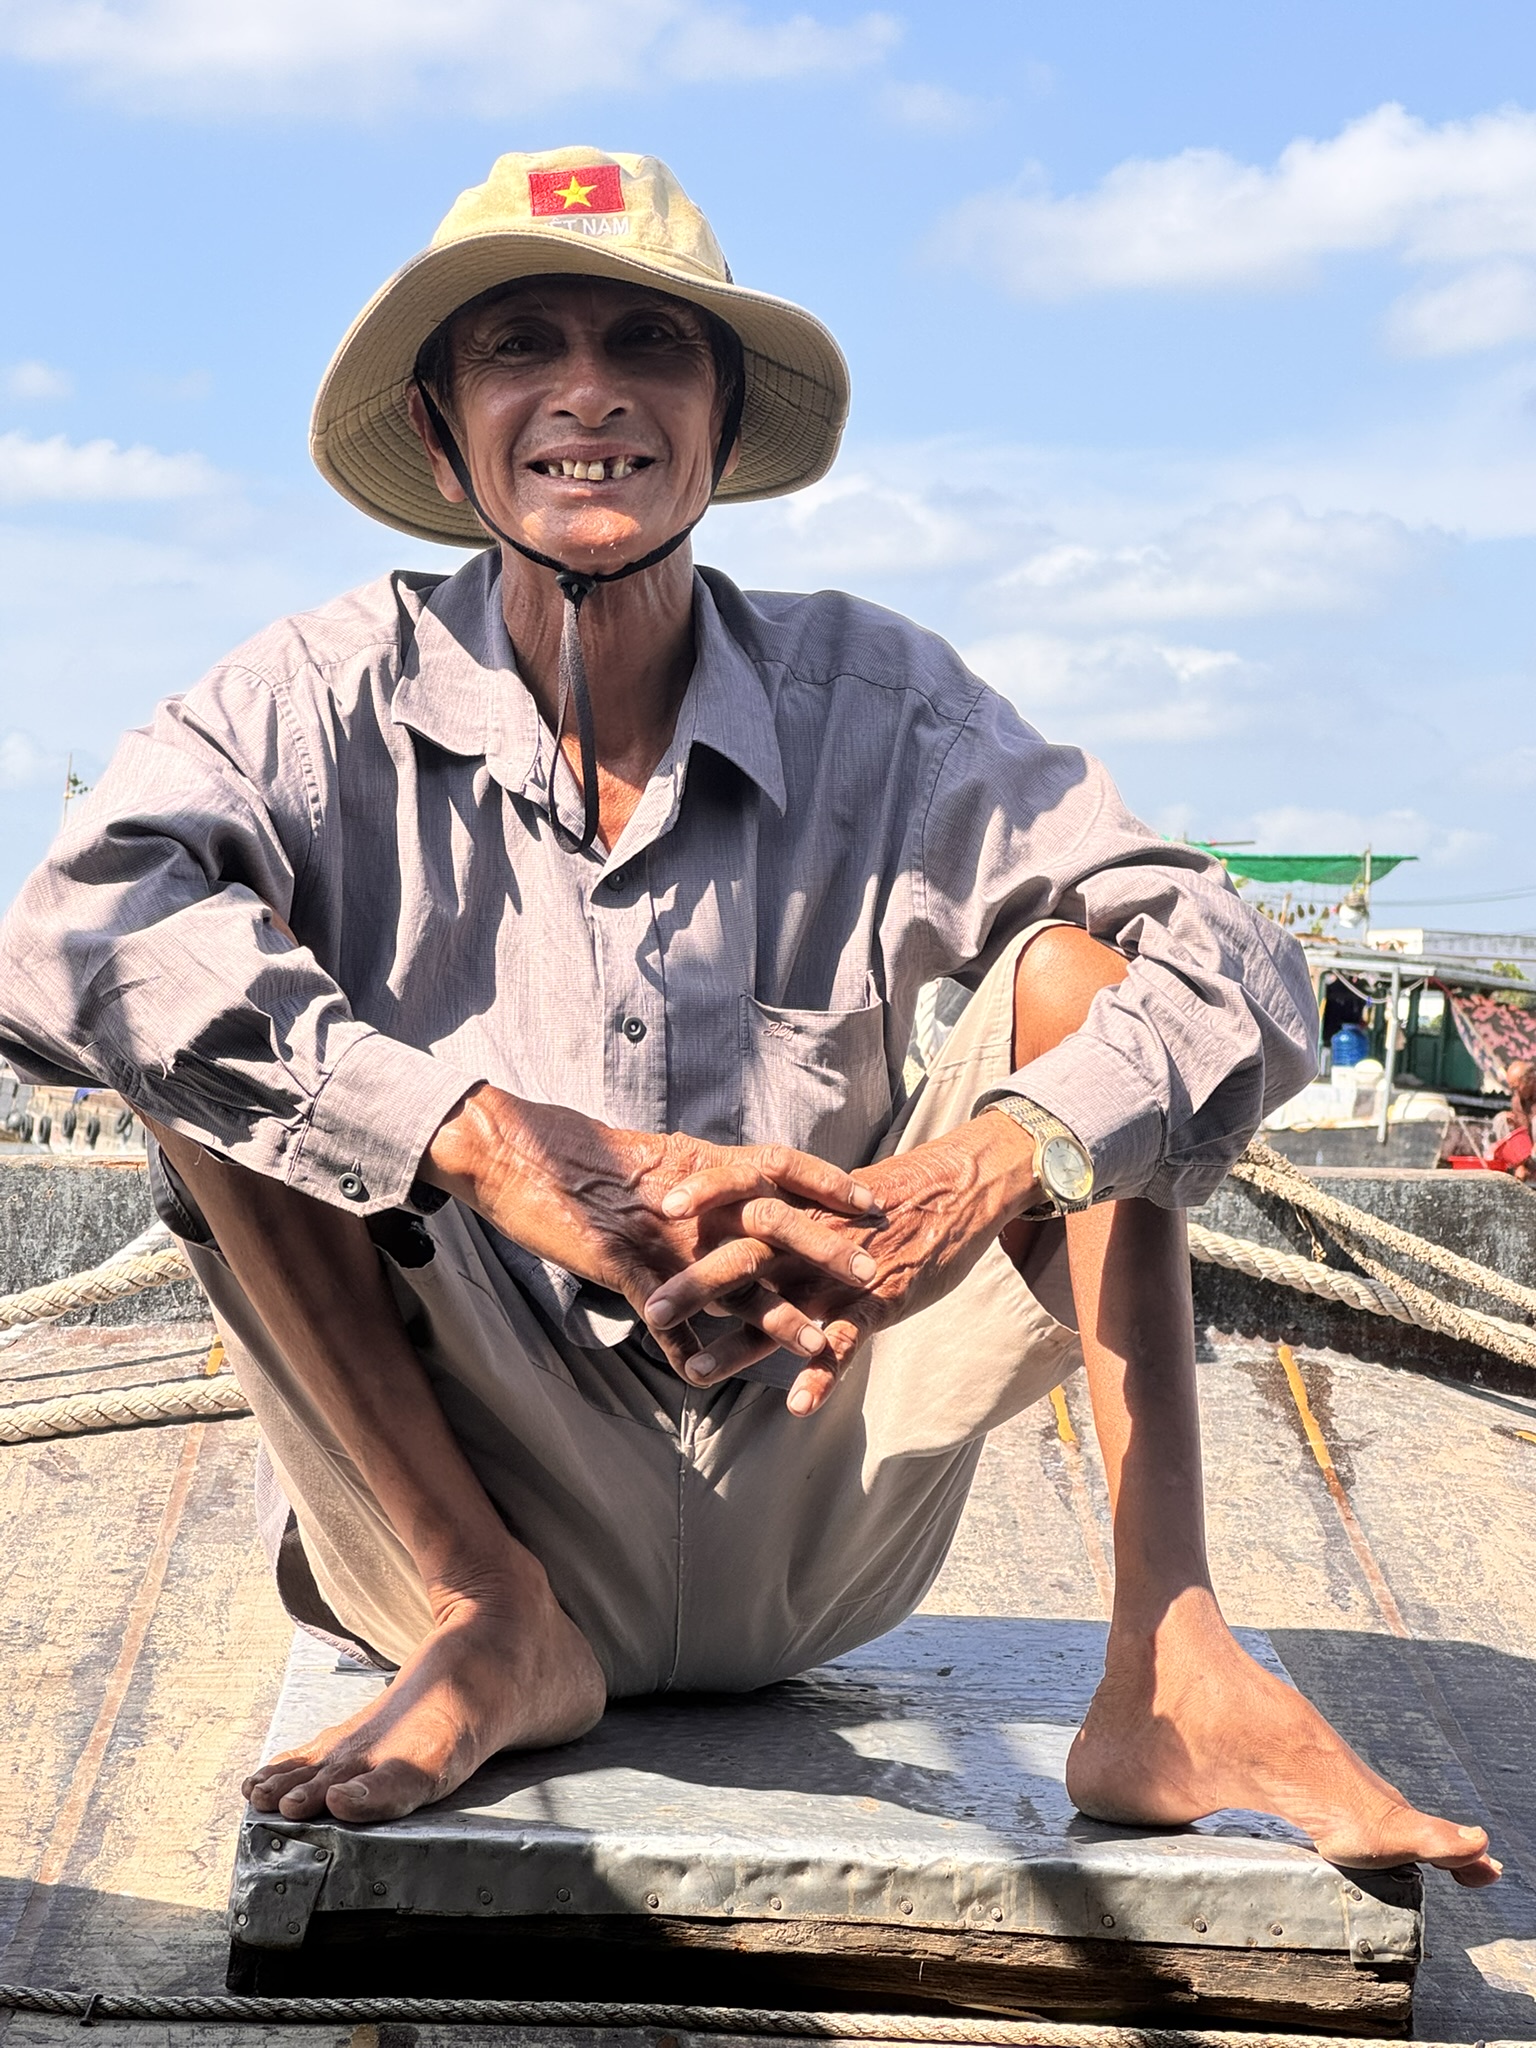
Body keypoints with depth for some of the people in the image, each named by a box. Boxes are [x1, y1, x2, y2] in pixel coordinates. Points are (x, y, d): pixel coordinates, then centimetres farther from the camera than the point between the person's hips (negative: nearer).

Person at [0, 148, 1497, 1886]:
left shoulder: (872, 705, -3)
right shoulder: (337, 701, -7)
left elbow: (1238, 974, -13)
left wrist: (967, 1181, -35)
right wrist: (496, 1145, -40)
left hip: (806, 1543, 2)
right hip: (461, 1514, -1)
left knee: (1066, 953, -11)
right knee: (212, 992, -18)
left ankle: (1165, 1673, -20)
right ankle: (489, 1624, -16)